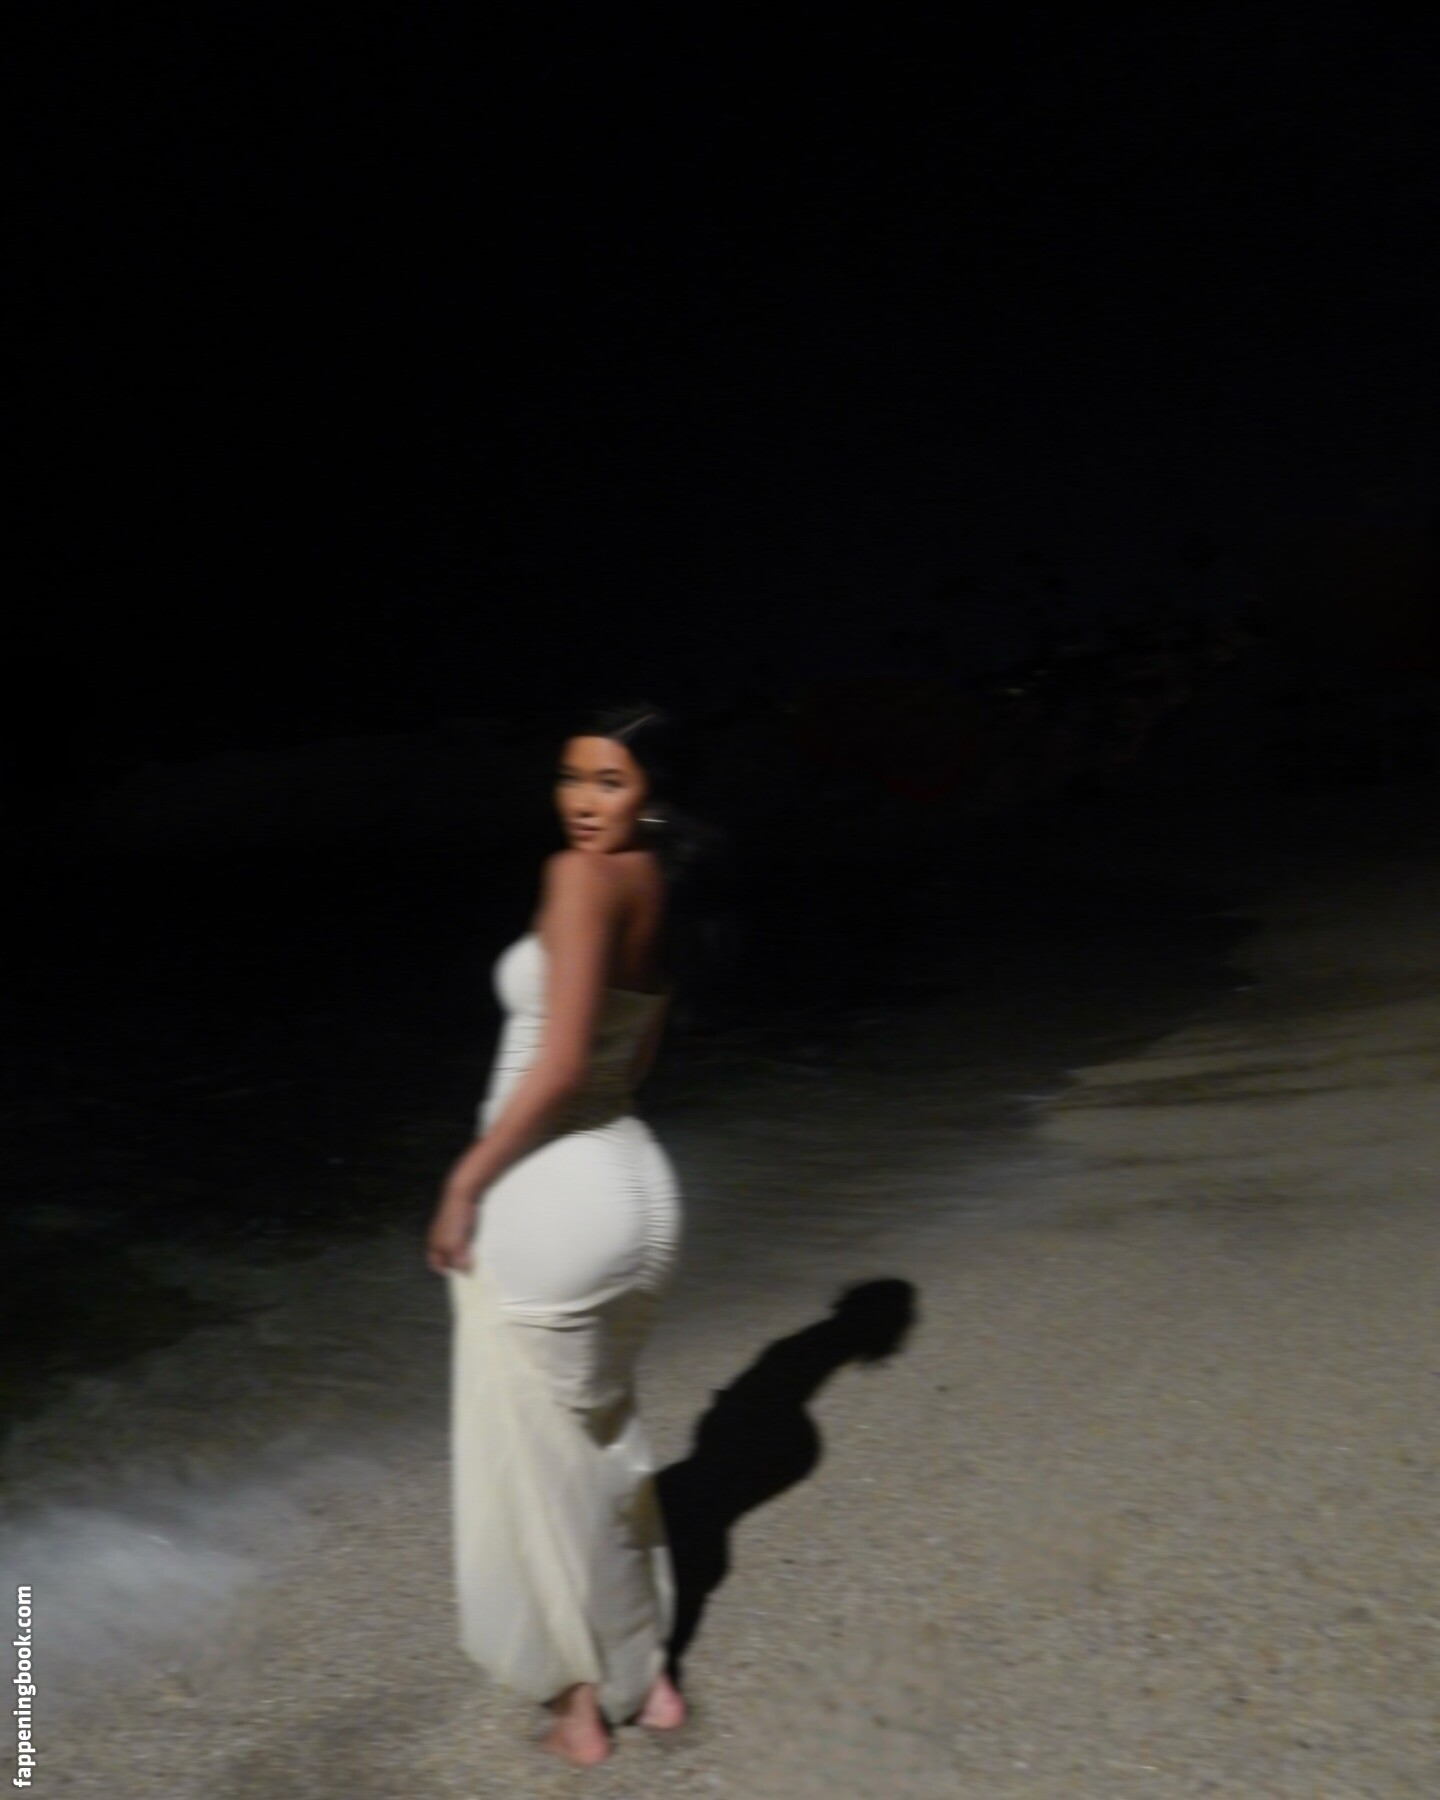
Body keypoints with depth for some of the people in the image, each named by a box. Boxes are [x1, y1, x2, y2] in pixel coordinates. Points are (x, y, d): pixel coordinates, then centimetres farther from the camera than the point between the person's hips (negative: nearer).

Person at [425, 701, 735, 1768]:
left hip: (547, 1199, -8)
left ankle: (589, 1695, 34)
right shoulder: (671, 894, 8)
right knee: (604, 1433, 25)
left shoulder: (586, 877, -17)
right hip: (633, 1185, 8)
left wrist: (465, 1181, -11)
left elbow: (559, 1062, -23)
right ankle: (645, 1674, 41)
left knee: (539, 1453, 14)